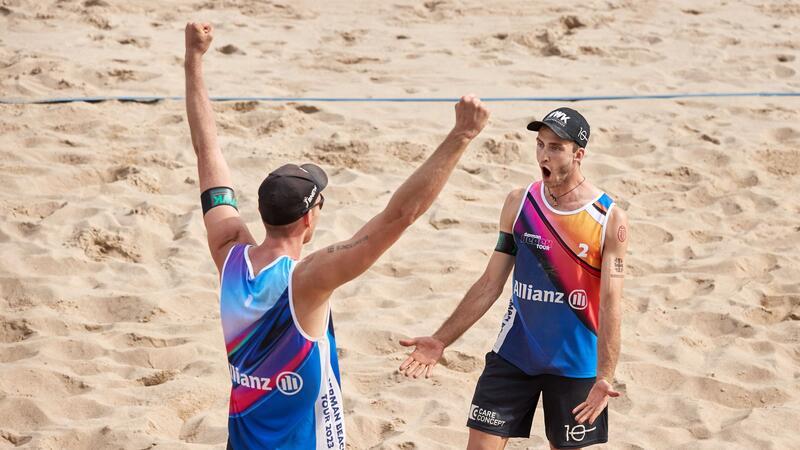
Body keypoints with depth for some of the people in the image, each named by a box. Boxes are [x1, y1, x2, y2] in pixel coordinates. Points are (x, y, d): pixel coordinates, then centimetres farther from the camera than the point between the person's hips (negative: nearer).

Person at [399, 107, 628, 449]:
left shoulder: (609, 220, -12)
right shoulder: (519, 203, -1)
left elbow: (610, 305, -15)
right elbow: (490, 283, 4)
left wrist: (604, 377, -27)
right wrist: (441, 340, -1)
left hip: (575, 363, -3)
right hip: (514, 354, 3)